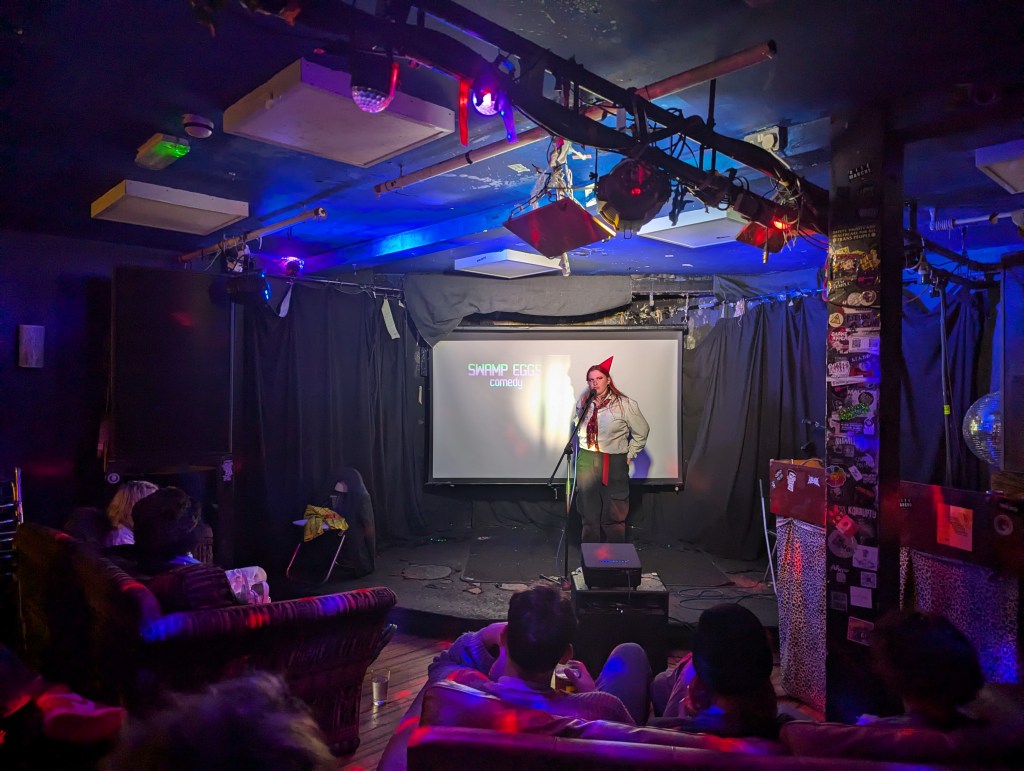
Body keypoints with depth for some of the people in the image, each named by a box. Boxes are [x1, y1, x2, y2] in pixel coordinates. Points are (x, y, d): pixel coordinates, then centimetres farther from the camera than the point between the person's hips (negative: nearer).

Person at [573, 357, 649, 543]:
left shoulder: (624, 404, -8)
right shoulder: (583, 403, 6)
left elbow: (641, 432, 0)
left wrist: (629, 455, 2)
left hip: (614, 464, -4)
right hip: (586, 463, 4)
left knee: (613, 516, 1)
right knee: (588, 514, 12)